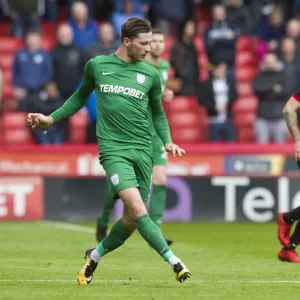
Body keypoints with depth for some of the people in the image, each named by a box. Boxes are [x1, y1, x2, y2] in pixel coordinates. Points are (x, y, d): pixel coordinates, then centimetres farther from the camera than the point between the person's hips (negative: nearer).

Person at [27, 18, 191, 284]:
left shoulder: (150, 74, 9)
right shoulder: (97, 66, 5)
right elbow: (81, 96, 22)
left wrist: (167, 141, 7)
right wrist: (51, 119, 19)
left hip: (143, 150, 3)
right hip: (113, 149, -3)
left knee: (131, 221, 2)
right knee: (136, 207, -22)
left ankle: (95, 256, 27)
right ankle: (173, 261, -19)